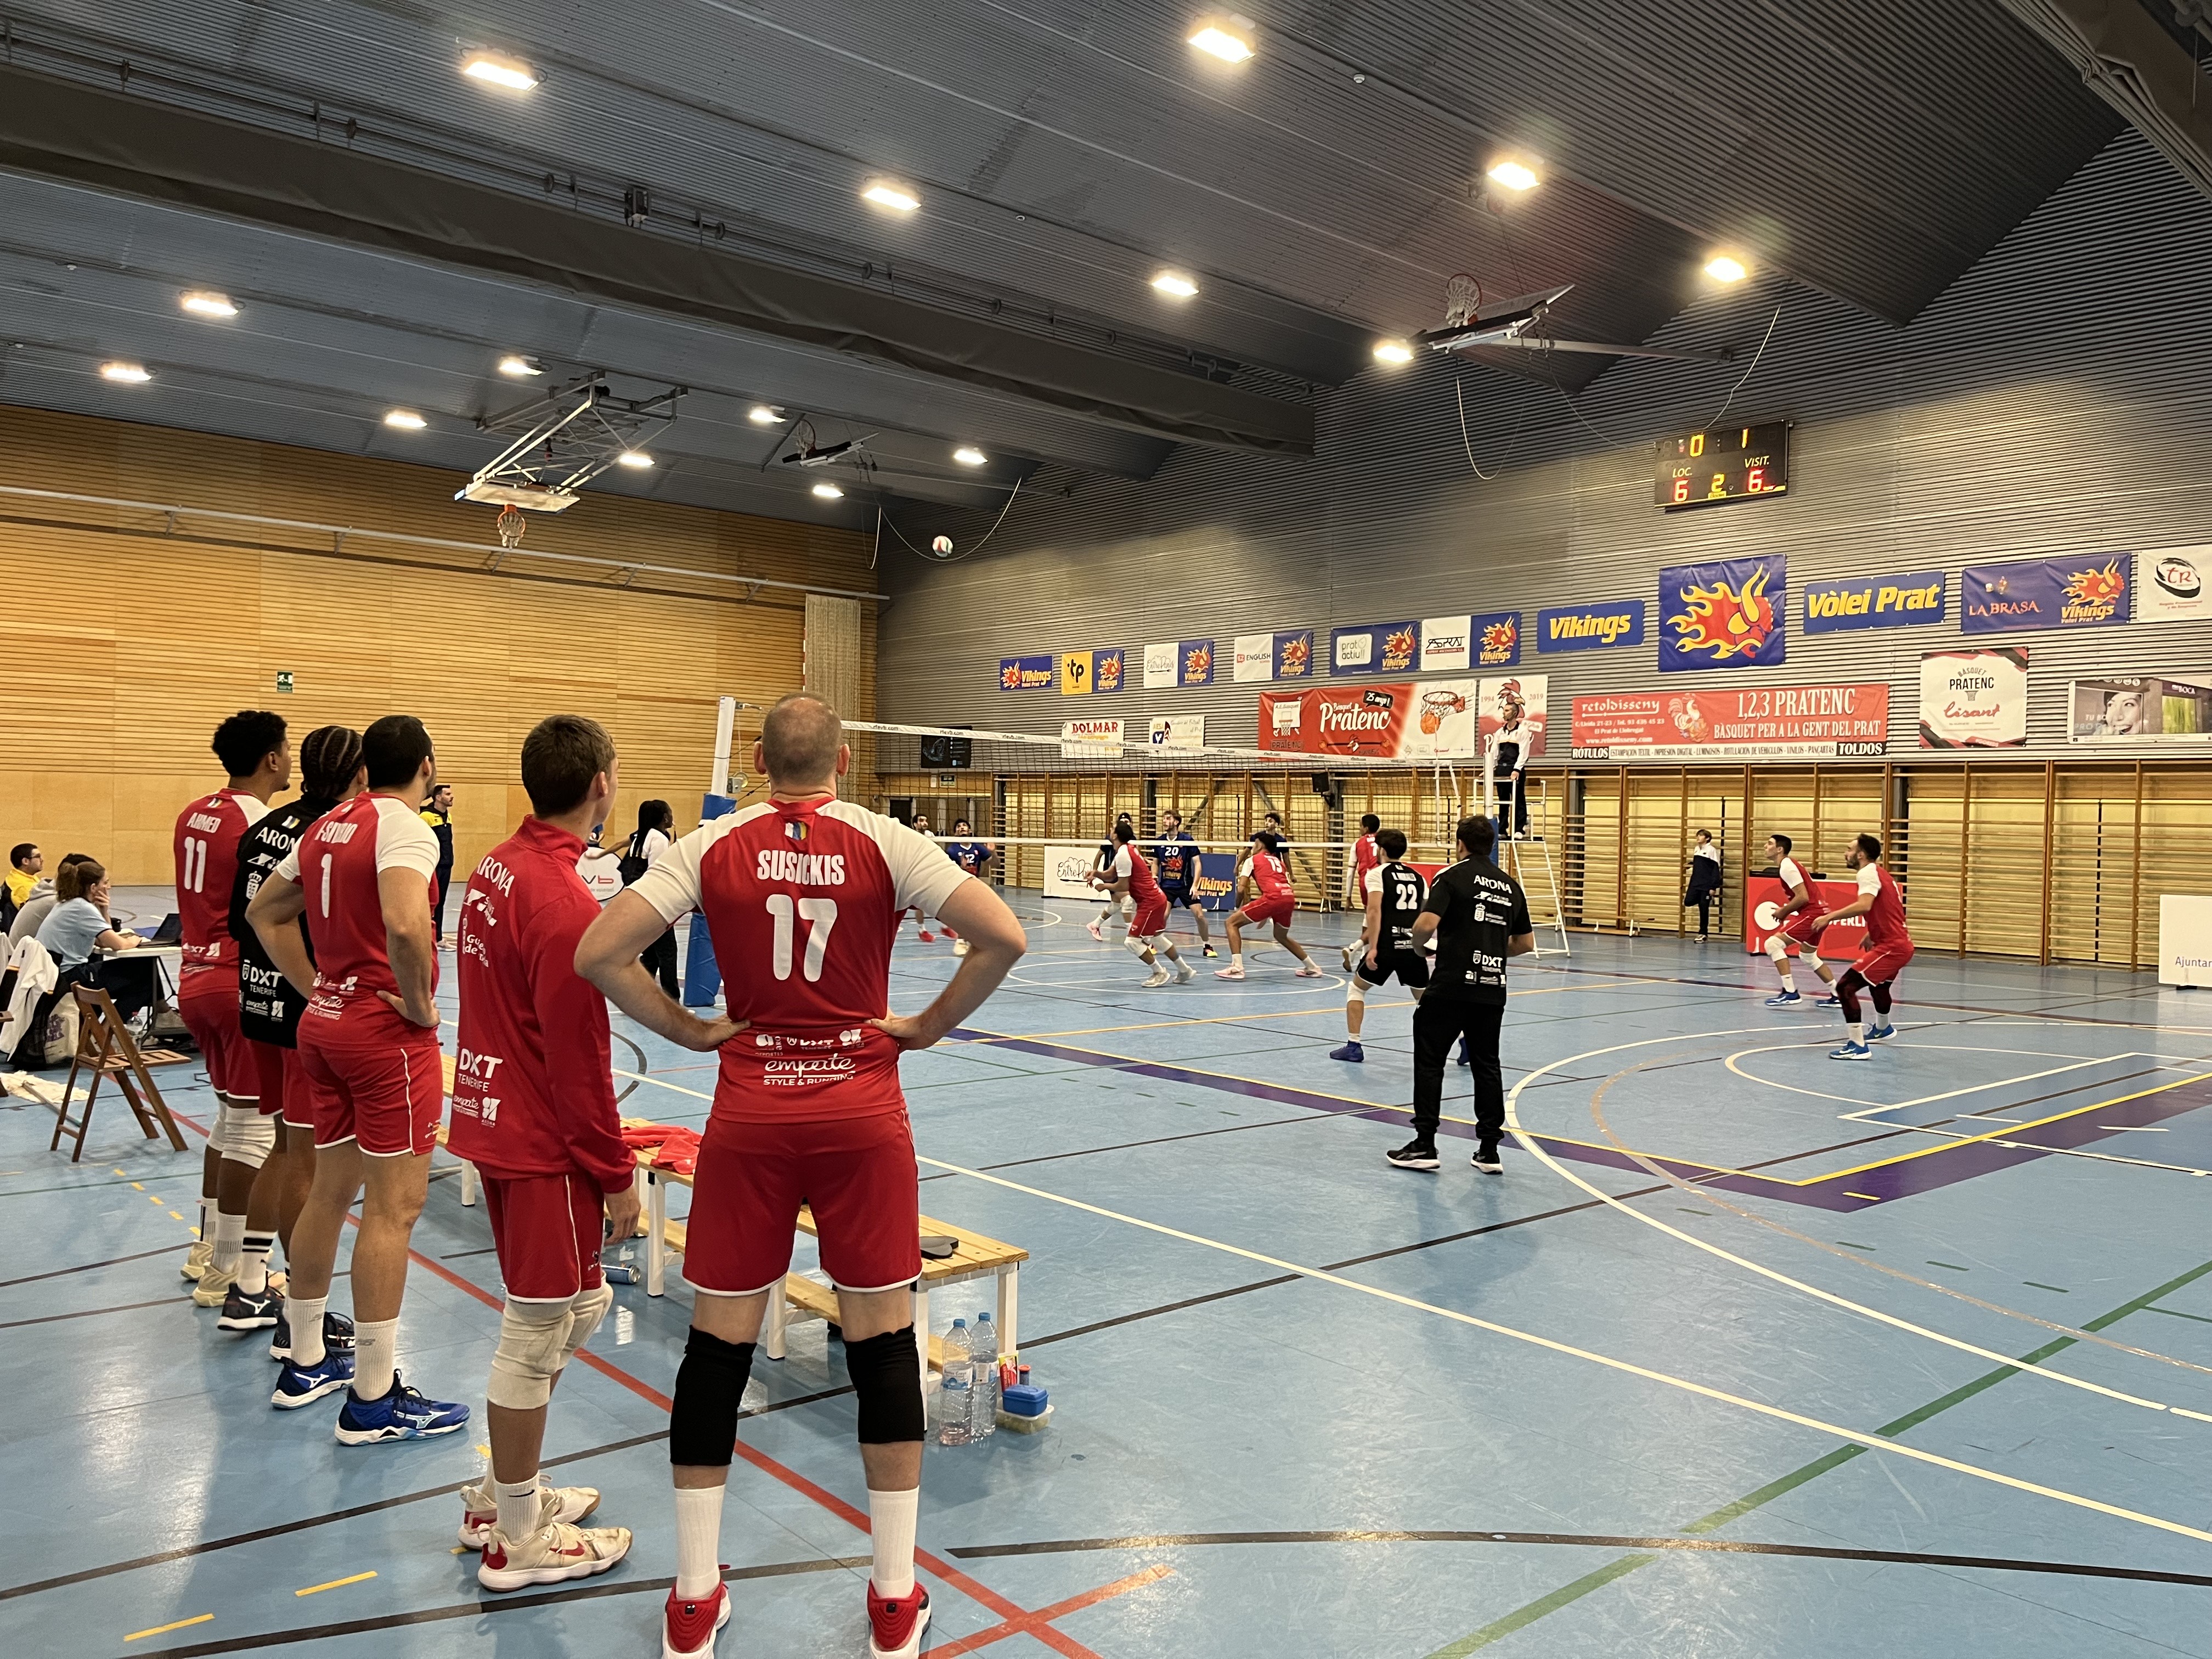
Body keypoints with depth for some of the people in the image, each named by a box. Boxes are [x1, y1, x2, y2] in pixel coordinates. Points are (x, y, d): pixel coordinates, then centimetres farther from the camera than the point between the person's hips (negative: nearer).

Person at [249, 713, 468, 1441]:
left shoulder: (329, 826, 11)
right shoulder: (404, 827, -16)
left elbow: (265, 911, 21)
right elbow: (405, 925, -34)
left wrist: (313, 988, 17)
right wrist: (420, 1004, -19)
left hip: (325, 1022, 9)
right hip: (388, 1031, -9)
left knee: (331, 1191, 19)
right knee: (393, 1207, -2)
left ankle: (306, 1364, 32)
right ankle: (374, 1400, 5)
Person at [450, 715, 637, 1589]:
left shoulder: (496, 868, 6)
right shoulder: (564, 903, -23)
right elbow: (580, 1064, -21)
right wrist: (616, 1174, -11)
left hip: (495, 1117, 9)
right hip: (545, 1148, -9)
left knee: (576, 1307, 21)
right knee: (536, 1335, 6)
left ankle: (500, 1495, 35)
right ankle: (517, 1540, 23)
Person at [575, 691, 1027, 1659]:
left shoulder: (714, 846, -2)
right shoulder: (883, 842, -6)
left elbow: (598, 953, -9)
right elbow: (1003, 937, -15)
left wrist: (689, 1031, 1)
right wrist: (931, 1024, -3)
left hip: (749, 1114, 1)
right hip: (863, 1115, -1)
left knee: (718, 1341, 11)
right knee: (883, 1338, 8)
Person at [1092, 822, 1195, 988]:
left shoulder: (1123, 853, -19)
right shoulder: (1128, 850, 10)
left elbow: (1123, 886, -19)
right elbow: (1110, 875, 12)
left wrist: (1103, 886, -4)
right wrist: (1097, 873, -7)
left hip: (1150, 902, -10)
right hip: (1156, 898, 10)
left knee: (1132, 942, -6)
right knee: (1156, 938, 24)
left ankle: (1159, 973, 8)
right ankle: (1184, 970, 33)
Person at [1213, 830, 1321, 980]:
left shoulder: (1252, 860, 16)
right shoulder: (1279, 862, 32)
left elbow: (1241, 889, 7)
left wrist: (1237, 909, 24)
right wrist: (1267, 916, 33)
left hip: (1273, 897, -7)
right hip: (1290, 898, 7)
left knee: (1232, 922, 4)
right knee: (1281, 936, 32)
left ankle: (1236, 968, -8)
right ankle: (1312, 968, 34)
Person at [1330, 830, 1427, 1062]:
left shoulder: (1377, 873, 1)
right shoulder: (1418, 877, 14)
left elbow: (1375, 911, -12)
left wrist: (1372, 947, -17)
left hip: (1386, 946, -4)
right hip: (1414, 947, 4)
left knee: (1357, 989, 16)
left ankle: (1353, 1046, 9)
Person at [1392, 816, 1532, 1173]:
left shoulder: (1452, 876, -5)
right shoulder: (1511, 885, 12)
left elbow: (1427, 924, -18)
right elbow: (1526, 943, 16)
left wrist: (1418, 943, 2)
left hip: (1451, 986, -5)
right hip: (1493, 990, 5)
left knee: (1429, 1061, 5)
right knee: (1487, 1066, 12)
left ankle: (1424, 1146, 6)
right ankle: (1489, 1150, 12)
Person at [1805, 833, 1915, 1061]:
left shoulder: (1868, 873, -14)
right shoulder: (1882, 873, 16)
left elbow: (1864, 905, -31)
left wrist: (1830, 917, -30)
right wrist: (1871, 936, 32)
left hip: (1890, 947, -11)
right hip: (1902, 944, 11)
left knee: (1845, 987, -15)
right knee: (1878, 984, 36)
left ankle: (1858, 1046, -17)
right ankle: (1883, 1028, 62)